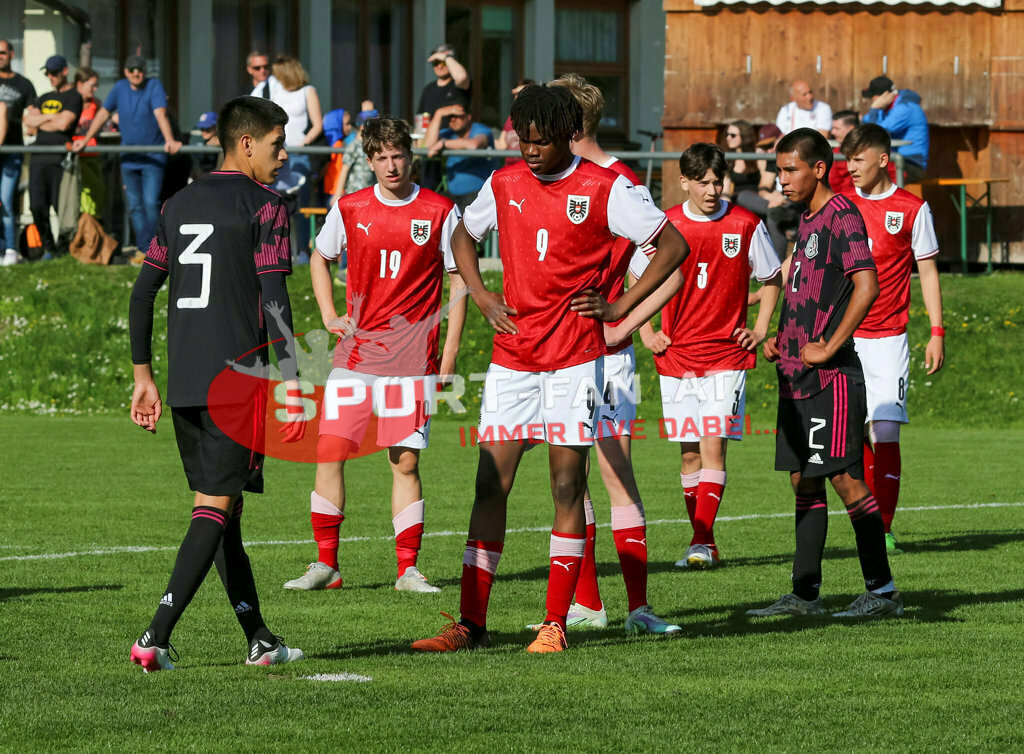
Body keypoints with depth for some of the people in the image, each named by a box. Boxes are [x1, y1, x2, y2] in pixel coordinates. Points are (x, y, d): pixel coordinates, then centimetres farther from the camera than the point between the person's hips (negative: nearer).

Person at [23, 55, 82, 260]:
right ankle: (48, 247, 8)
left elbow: (64, 124, -13)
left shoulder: (73, 97, 0)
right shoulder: (44, 99, 22)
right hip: (39, 158, 6)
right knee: (38, 206, -1)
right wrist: (50, 118, -4)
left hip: (60, 160, -6)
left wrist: (39, 123, 2)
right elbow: (28, 120, 9)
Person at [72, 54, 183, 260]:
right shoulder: (120, 88, 5)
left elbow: (161, 114, -24)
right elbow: (103, 113, 16)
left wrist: (169, 140, -39)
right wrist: (85, 140, 18)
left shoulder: (154, 86, -9)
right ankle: (144, 250, 10)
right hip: (129, 158, 5)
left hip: (153, 157, -5)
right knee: (134, 206, 5)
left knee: (151, 202, -14)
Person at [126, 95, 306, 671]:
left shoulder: (179, 206, 15)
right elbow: (274, 300, -13)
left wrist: (144, 377, 20)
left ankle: (259, 639, 18)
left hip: (186, 384, 7)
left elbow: (143, 294, 15)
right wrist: (291, 385, -11)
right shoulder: (265, 208, -6)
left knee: (223, 506, 14)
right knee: (215, 508, -7)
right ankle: (156, 637, -18)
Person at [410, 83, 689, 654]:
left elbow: (674, 245, -1)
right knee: (491, 485, -1)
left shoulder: (605, 188, -4)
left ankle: (556, 624, 5)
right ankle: (471, 623, 0)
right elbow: (463, 236, 26)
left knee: (568, 487, -1)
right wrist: (482, 297, 10)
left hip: (575, 359, -3)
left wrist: (620, 307, -5)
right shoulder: (504, 185, 7)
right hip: (512, 358, 3)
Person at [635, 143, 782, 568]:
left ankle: (702, 544, -15)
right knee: (690, 453, 5)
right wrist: (646, 333, 4)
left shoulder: (745, 225, -1)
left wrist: (759, 330, 5)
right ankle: (703, 542, 14)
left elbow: (772, 278, 13)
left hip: (727, 354, -2)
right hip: (677, 355, 2)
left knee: (713, 446, -12)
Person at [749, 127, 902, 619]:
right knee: (804, 481, 10)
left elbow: (866, 285, -23)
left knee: (845, 478, -8)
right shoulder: (806, 221, 17)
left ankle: (883, 591, -4)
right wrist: (781, 338, 14)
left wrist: (828, 348, -20)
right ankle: (804, 594, 13)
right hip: (797, 375, 10)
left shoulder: (841, 216, -11)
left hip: (830, 376, -10)